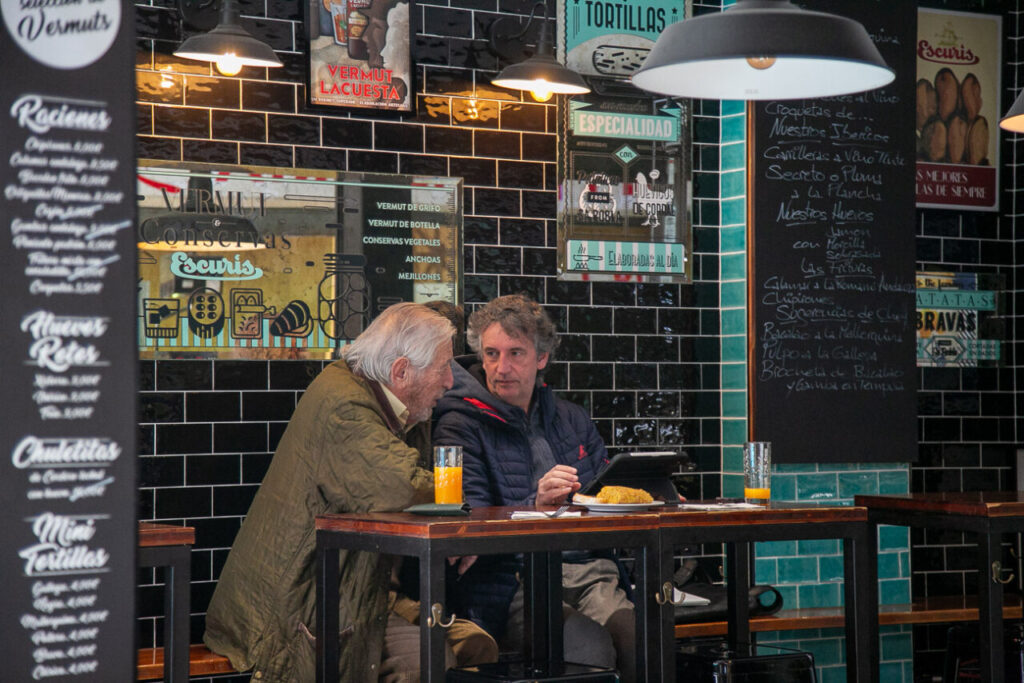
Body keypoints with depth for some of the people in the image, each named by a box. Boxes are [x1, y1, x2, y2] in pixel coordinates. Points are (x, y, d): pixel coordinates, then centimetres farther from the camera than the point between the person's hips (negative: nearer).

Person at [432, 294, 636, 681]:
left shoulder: (571, 420, 23)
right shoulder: (461, 427, 4)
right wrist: (535, 506, -23)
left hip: (590, 571, 5)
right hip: (512, 582, -5)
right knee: (589, 646, -35)